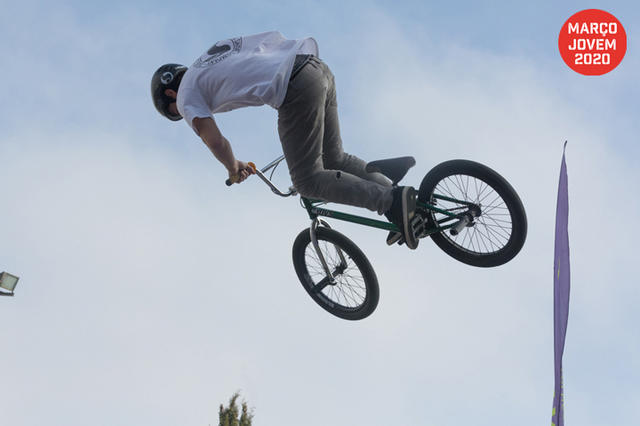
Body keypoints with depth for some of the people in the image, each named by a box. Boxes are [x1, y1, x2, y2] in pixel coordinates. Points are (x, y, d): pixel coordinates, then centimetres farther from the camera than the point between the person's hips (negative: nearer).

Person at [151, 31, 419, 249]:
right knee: (333, 159, 21)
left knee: (308, 181, 0)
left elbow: (215, 142, 0)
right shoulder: (221, 48, 32)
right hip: (320, 69, 8)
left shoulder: (186, 95, 11)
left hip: (296, 91, -8)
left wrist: (233, 169, 21)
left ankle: (392, 202, -14)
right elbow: (275, 38, 31)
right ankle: (397, 196, 12)